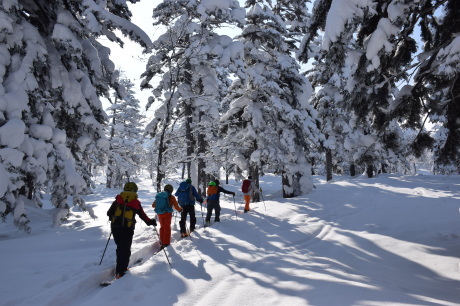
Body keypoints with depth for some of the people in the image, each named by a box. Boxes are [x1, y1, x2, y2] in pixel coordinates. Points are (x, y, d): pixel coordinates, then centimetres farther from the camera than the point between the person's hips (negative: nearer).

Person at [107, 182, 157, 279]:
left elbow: (109, 213, 10)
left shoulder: (118, 200, 5)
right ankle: (120, 272, 1)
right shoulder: (136, 202, -1)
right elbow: (142, 215, 3)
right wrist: (150, 221, 18)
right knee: (125, 250, 4)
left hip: (115, 227, 3)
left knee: (120, 247, 18)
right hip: (128, 229, -3)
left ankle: (121, 267, 26)